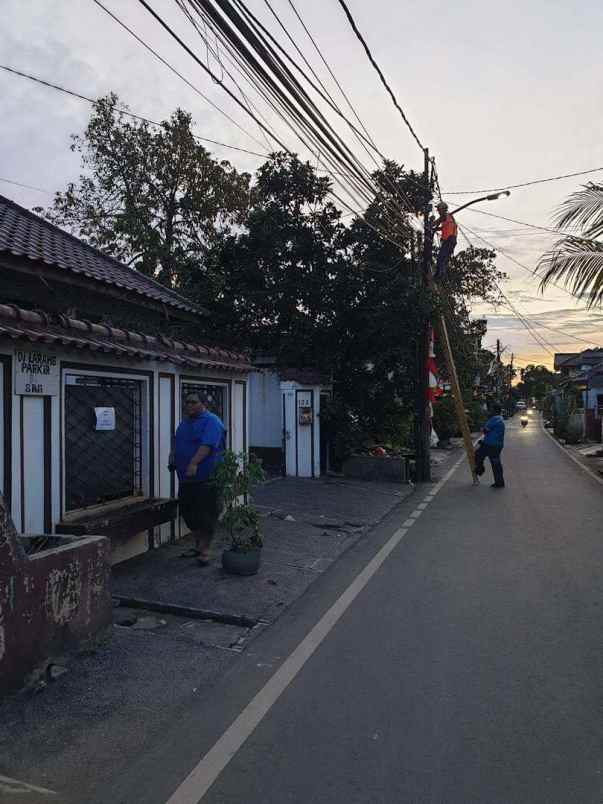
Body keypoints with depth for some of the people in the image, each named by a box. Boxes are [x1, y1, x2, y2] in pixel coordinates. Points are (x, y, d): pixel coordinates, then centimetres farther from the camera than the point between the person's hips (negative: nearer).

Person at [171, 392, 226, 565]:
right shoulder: (185, 421, 15)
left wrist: (194, 463, -36)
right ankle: (198, 545, 32)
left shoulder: (211, 421, -12)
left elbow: (206, 445, -25)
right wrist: (173, 456, 9)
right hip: (186, 477, 8)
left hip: (206, 478, -8)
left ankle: (204, 550, 10)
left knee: (206, 515, -2)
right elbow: (177, 442, 27)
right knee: (188, 512, 15)